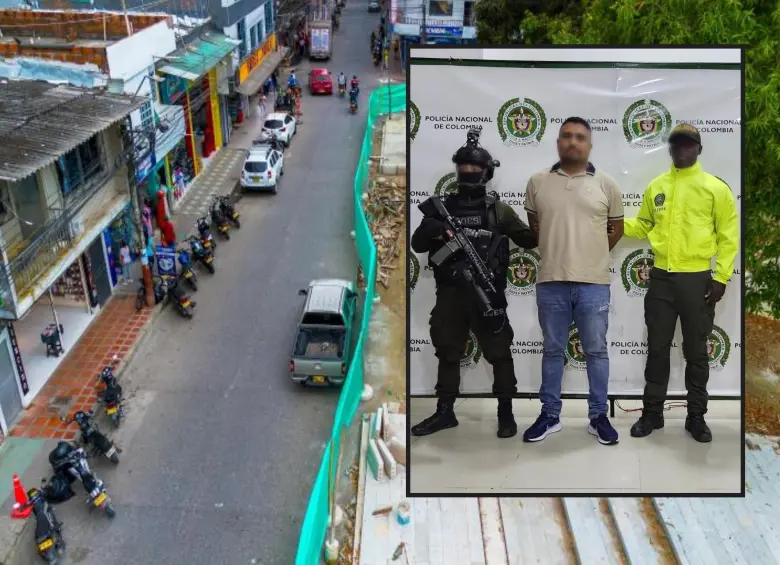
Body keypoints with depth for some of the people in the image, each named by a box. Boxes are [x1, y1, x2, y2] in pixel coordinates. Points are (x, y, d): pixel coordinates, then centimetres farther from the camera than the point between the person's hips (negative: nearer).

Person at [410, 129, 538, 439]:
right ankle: (445, 412, 23)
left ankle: (506, 413, 14)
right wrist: (431, 229, -16)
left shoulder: (497, 209, 3)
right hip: (450, 293, 3)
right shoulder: (444, 207, 8)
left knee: (499, 353, 2)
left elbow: (529, 240, 4)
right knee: (447, 353, 11)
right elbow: (417, 245, 4)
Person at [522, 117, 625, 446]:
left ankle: (598, 416, 21)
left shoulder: (606, 184, 1)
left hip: (593, 283, -1)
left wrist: (594, 254, 12)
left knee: (596, 351, 8)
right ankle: (550, 415, 22)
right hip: (550, 283, 1)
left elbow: (618, 227, 11)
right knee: (552, 351, 11)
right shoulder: (537, 182, 3)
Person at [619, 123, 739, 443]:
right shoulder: (656, 186, 9)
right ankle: (652, 412, 21)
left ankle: (696, 416, 21)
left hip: (697, 279, -3)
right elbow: (642, 226, 15)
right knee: (657, 348, 9)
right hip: (661, 278, 3)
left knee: (696, 351, 7)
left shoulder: (716, 187, -2)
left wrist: (721, 277, -8)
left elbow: (728, 237, -2)